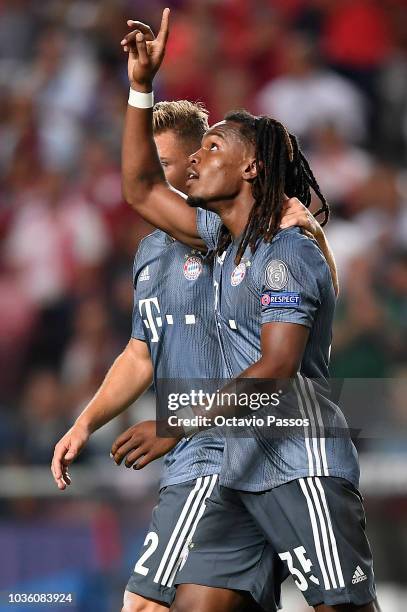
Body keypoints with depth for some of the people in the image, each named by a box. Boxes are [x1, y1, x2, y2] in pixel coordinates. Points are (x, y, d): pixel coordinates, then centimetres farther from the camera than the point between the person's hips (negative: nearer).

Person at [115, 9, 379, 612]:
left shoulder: (288, 253, -10)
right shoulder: (226, 239, 16)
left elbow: (276, 368, -19)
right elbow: (141, 191, 23)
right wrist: (141, 86, 15)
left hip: (302, 470, -9)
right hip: (243, 471, 9)